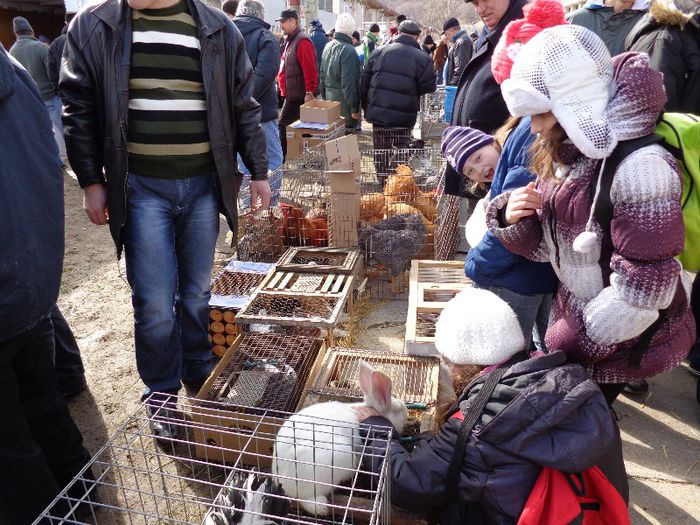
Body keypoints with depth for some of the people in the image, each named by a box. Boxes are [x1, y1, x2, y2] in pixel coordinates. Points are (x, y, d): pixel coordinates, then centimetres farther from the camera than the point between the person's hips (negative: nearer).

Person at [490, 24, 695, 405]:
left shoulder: (639, 165, -25)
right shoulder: (563, 156, 0)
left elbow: (641, 288, -26)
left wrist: (565, 347, -18)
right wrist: (513, 220, -15)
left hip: (623, 339, -6)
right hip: (573, 313, 7)